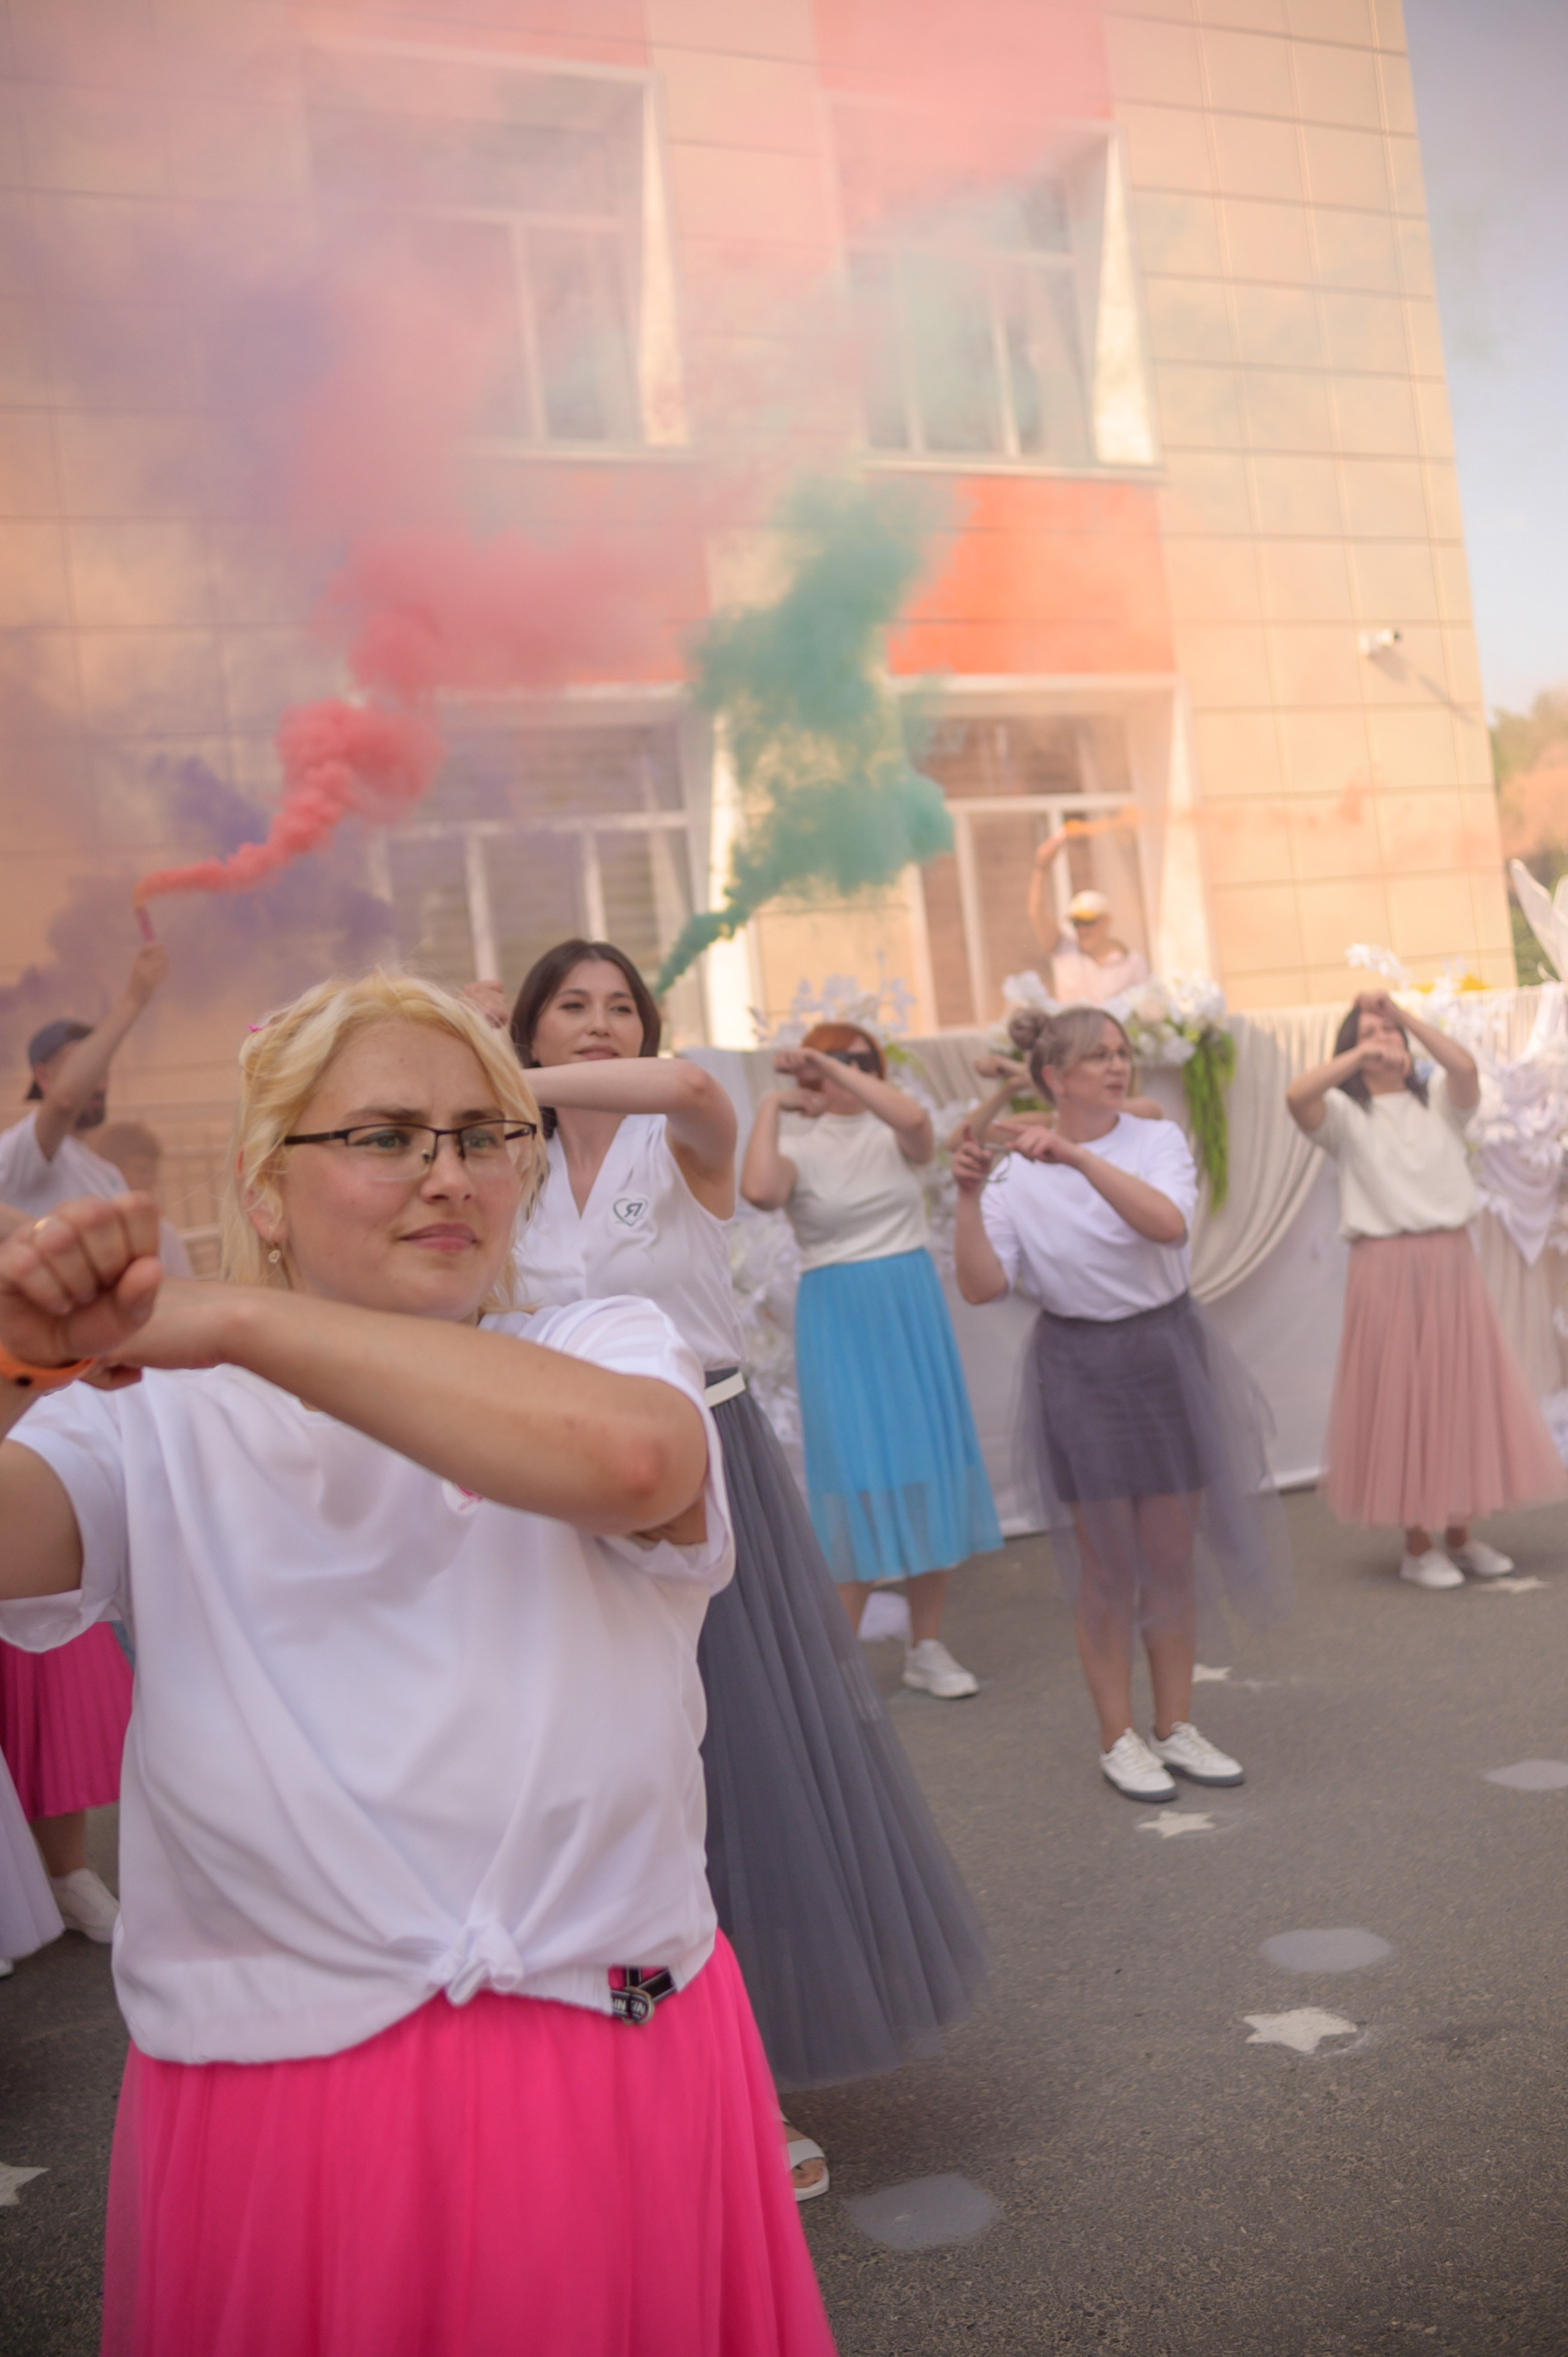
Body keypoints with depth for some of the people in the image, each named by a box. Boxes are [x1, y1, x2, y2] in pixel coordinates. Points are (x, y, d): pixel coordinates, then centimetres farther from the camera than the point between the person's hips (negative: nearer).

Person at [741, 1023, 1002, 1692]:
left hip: (913, 1312, 3)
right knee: (853, 1473, -4)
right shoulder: (800, 1148, 0)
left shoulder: (891, 1135, 5)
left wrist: (832, 1067, -17)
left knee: (926, 1467, 6)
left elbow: (914, 1119, -21)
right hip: (838, 1320, -3)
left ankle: (926, 1647, 18)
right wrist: (770, 1105, -12)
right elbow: (759, 1191, -23)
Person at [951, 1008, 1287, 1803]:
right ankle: (1118, 1740, 19)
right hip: (1077, 1366, -2)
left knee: (1174, 1555, 10)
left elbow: (1167, 1223, -22)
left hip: (1166, 1353, 2)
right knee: (1106, 1565, 5)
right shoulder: (1019, 1172, -2)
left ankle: (1176, 1727, 26)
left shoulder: (1158, 1140, -1)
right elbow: (982, 1285, -9)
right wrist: (969, 1196, -19)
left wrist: (1077, 1156, -29)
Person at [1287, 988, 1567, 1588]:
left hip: (1452, 1264, 3)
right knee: (1400, 1400, -1)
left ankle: (1460, 1535, 18)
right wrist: (1360, 1056, -14)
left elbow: (1465, 1066, -11)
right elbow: (1296, 1096, -19)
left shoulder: (1438, 1099, 11)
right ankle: (1417, 1545, 6)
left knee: (1463, 1394, 7)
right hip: (1386, 1268, -3)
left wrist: (1403, 1015, -11)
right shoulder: (1345, 1113, 2)